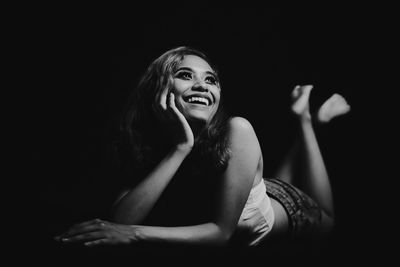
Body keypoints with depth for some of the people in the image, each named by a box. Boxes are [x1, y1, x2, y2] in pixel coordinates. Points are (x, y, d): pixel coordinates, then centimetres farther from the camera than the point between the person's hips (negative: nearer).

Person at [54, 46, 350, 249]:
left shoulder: (237, 131, -40)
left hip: (286, 206, -3)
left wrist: (135, 233, -47)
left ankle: (307, 117, 35)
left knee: (325, 217, 33)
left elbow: (223, 231, -38)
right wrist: (179, 150, -46)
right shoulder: (152, 144, -26)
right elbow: (120, 220, -40)